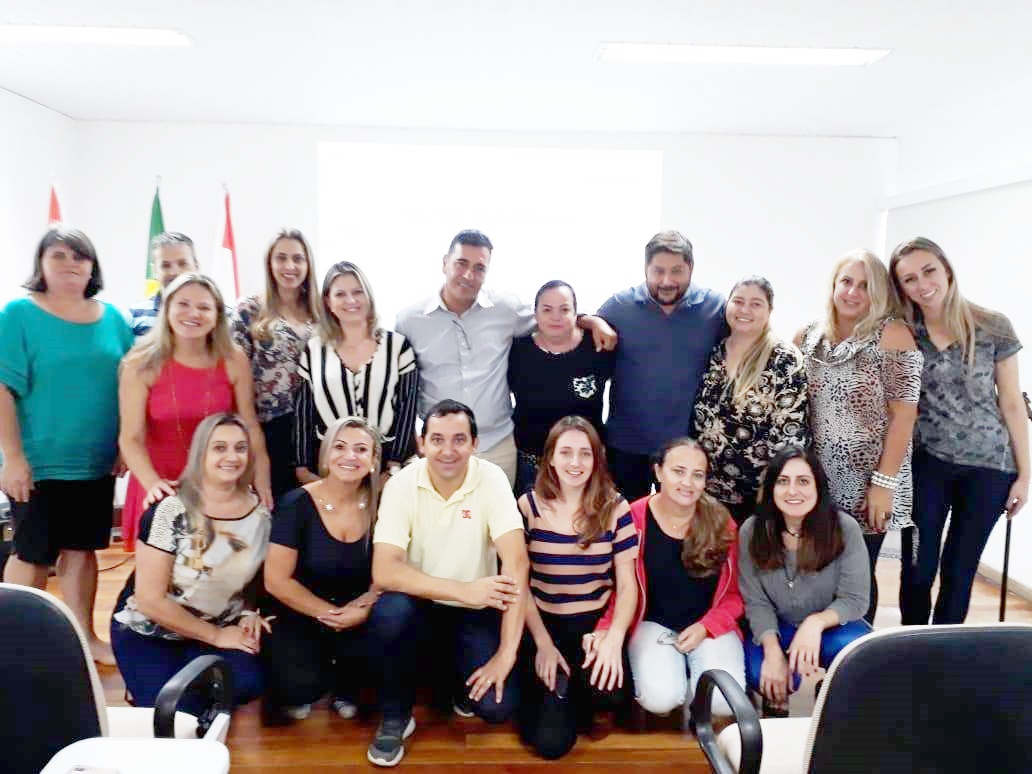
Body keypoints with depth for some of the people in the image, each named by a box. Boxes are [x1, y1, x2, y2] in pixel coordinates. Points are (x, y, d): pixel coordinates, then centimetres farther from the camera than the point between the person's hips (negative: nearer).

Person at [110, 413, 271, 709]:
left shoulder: (259, 512, -7)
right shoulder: (169, 513, -21)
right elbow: (150, 600, -20)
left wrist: (249, 613, -10)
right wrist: (216, 636, -16)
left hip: (221, 630, 4)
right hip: (148, 632, -3)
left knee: (246, 683, -24)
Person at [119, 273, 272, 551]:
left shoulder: (234, 360, -4)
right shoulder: (141, 364, -8)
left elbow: (250, 426, -1)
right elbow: (131, 437, -11)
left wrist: (262, 482, -10)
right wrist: (152, 483, -28)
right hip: (164, 488, -1)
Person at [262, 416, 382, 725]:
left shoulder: (377, 506, -5)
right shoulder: (297, 504, -14)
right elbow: (276, 581, -13)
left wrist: (365, 607, -20)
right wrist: (331, 613, -15)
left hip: (358, 618, 3)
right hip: (299, 618, -2)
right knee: (303, 685, -26)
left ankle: (344, 688, 10)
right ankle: (296, 690, 14)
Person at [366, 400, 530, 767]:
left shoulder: (491, 479, -16)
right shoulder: (402, 484, -15)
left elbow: (516, 562, -24)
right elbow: (384, 572, -24)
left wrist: (507, 652, -29)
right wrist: (464, 590, -31)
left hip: (475, 612, 0)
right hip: (420, 605, 0)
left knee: (497, 706, -20)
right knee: (388, 612, -33)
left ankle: (455, 672, 17)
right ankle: (395, 715, -4)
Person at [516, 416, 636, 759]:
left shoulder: (615, 507, -4)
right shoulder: (529, 506, -6)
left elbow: (627, 584, -2)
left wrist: (614, 637, -19)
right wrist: (542, 643, -11)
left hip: (597, 624, 1)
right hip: (544, 625, 0)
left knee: (610, 691, -29)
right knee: (551, 741, -11)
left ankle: (584, 702, 9)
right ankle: (558, 701, 24)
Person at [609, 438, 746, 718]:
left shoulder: (721, 523, -4)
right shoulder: (634, 519, -11)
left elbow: (735, 593, 3)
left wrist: (706, 627, -12)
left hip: (710, 626, 2)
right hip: (653, 624, -1)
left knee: (726, 700, -23)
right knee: (660, 697, -26)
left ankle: (690, 694, 12)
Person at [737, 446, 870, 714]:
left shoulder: (845, 528, -19)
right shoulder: (752, 531, -15)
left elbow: (855, 600, -16)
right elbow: (756, 602, -11)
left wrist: (815, 622, -36)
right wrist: (773, 651, -27)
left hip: (831, 626, 0)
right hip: (778, 629, 1)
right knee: (760, 674, -30)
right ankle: (777, 697, 9)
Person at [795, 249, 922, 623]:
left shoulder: (892, 335, -7)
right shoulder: (808, 336, 5)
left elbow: (903, 415, -11)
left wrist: (885, 482, -15)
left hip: (866, 483, -3)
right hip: (816, 479, 4)